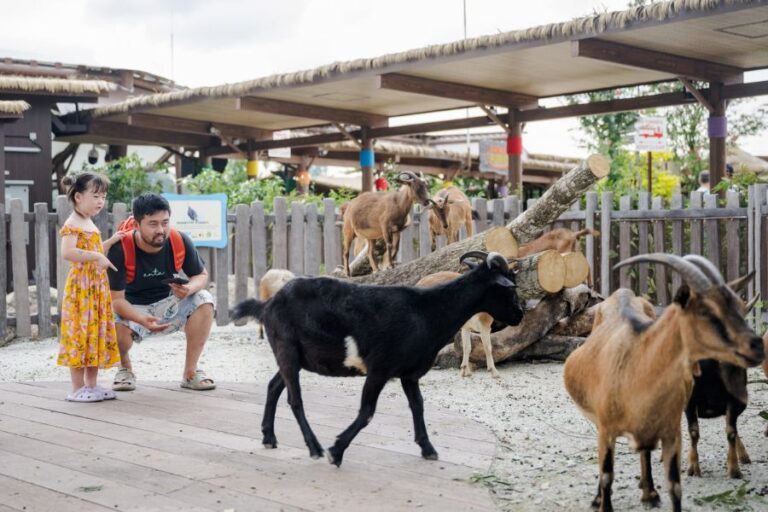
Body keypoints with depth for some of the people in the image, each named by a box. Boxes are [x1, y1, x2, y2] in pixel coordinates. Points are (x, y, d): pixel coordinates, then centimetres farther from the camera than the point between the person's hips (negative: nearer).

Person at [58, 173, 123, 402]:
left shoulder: (90, 224, 17)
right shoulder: (72, 224, -12)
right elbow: (68, 252, -26)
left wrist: (111, 241, 15)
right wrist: (97, 257, -26)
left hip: (97, 287, 9)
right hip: (81, 286, -9)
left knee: (96, 334, 10)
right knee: (80, 334, -6)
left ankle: (91, 385, 17)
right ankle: (78, 388, -1)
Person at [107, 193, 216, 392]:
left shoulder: (181, 242, -17)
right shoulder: (120, 249, -25)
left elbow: (202, 275, -2)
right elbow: (116, 299, -25)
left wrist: (190, 288, -29)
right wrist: (143, 320, -44)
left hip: (168, 304, 3)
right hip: (133, 309, -2)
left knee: (204, 300, -24)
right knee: (117, 324, -35)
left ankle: (190, 371, -11)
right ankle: (125, 368, 3)